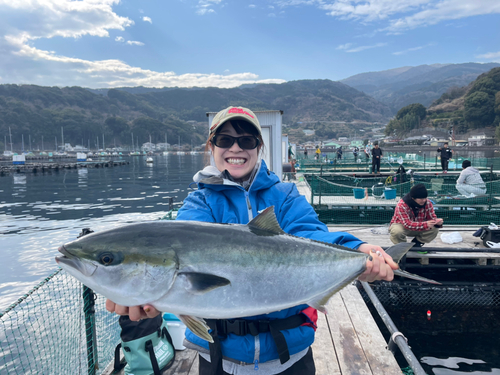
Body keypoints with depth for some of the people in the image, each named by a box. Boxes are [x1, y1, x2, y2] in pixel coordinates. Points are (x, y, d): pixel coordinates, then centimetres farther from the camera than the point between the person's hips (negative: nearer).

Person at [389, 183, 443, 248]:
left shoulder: (428, 203, -14)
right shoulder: (402, 205, -31)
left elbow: (432, 218, -9)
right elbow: (407, 224, -37)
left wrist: (437, 222, -35)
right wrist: (425, 224, -50)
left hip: (418, 228, 5)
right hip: (401, 225, -4)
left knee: (434, 230, -20)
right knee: (397, 231, -38)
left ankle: (415, 244, 4)